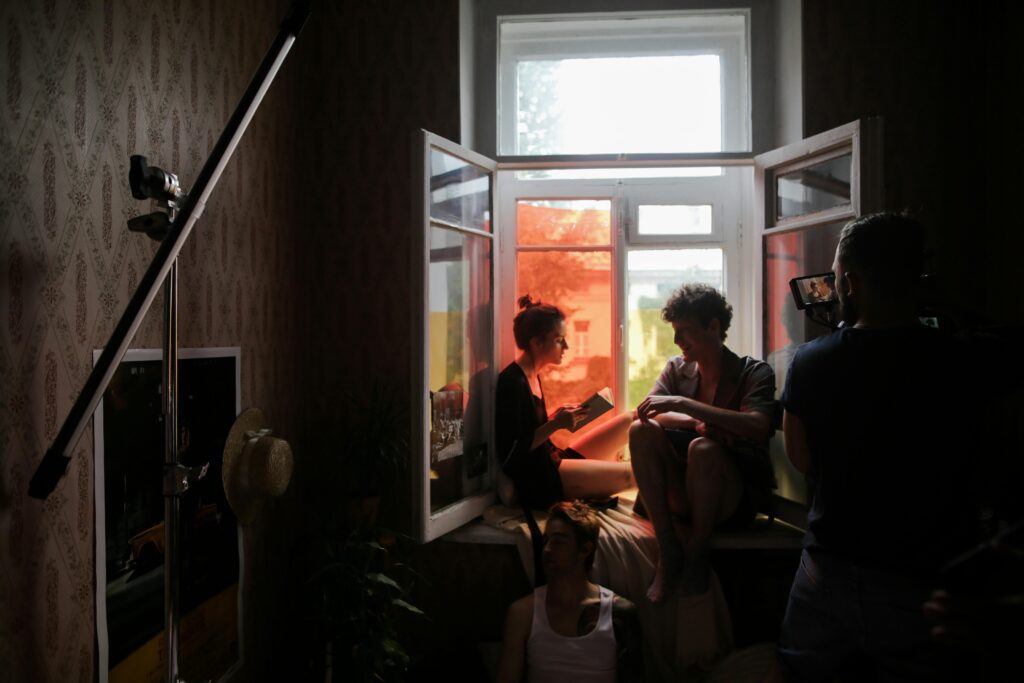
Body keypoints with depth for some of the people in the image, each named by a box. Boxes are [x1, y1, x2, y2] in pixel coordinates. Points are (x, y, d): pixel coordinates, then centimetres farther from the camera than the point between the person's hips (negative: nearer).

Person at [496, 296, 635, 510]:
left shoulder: (532, 376, 10)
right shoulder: (512, 382, -18)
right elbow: (511, 454, -21)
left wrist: (558, 417, -1)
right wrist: (556, 424, -21)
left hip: (554, 462, 10)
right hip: (538, 481, -10)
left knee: (627, 422, 9)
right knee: (630, 474, -13)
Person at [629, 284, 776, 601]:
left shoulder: (754, 372, -4)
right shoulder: (676, 369, 9)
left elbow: (757, 426, -23)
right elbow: (645, 412, -6)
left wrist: (682, 404, -28)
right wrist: (698, 422, -24)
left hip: (736, 500, -4)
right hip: (682, 495, 4)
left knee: (702, 448, -34)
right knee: (642, 431, -21)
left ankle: (697, 551, -12)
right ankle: (668, 549, -18)